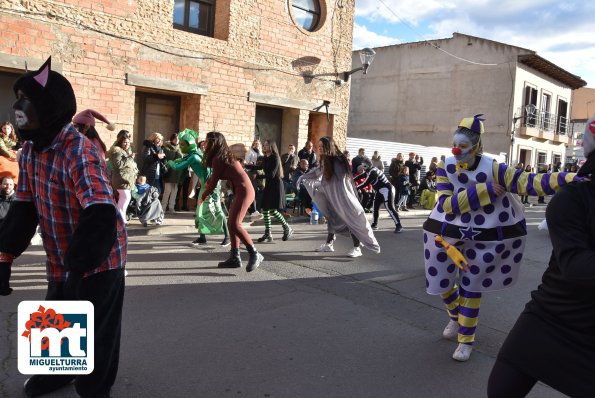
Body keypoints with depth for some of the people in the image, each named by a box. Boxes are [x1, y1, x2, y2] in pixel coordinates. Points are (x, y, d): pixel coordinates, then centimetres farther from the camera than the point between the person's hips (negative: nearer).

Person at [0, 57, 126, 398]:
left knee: (93, 333, 7)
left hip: (98, 262, -8)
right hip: (60, 262, 8)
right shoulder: (30, 150, 2)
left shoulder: (78, 152, -27)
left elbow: (102, 218, -36)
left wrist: (78, 271, -38)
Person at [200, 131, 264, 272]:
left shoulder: (217, 159, -8)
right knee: (231, 223, 9)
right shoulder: (225, 155, 19)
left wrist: (203, 197, 9)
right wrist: (208, 182, 50)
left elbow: (214, 182, -4)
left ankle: (255, 255, -14)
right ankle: (235, 257, 11)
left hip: (243, 191, -10)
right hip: (243, 191, 10)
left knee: (235, 224, -15)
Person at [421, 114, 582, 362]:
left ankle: (466, 340, 25)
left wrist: (574, 179, -32)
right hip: (447, 232, 2)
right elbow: (446, 204, -21)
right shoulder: (444, 169, -11)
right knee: (441, 282, 13)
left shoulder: (493, 169, -14)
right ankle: (456, 318, 46)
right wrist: (484, 190, -27)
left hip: (485, 237, -2)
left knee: (471, 288, 5)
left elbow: (528, 183, -21)